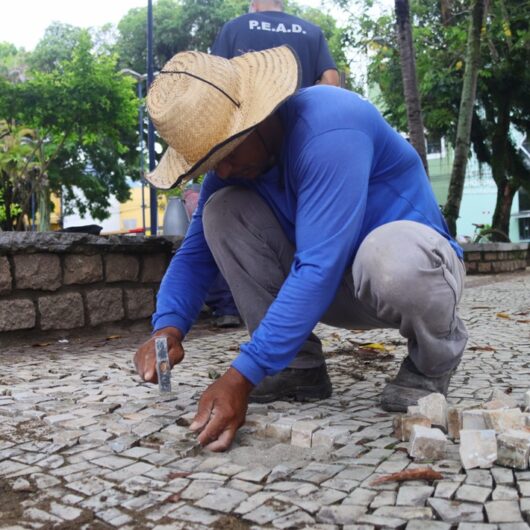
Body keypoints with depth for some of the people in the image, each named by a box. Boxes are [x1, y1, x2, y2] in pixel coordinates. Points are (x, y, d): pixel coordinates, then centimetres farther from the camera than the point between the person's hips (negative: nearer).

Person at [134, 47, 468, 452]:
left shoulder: (329, 128, -28)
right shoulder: (235, 155, -4)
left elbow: (319, 268, -35)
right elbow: (196, 253, -3)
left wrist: (243, 376, -38)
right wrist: (168, 326, -23)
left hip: (418, 266, -5)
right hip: (334, 288, 6)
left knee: (389, 260, -42)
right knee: (221, 211, -13)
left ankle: (432, 363, -6)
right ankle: (300, 367, -5)